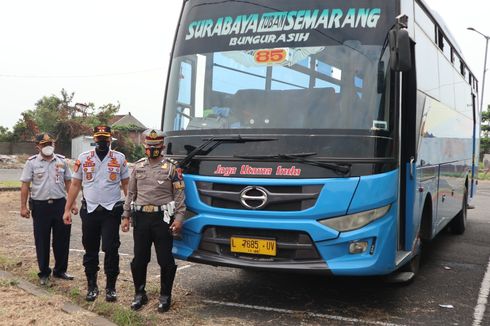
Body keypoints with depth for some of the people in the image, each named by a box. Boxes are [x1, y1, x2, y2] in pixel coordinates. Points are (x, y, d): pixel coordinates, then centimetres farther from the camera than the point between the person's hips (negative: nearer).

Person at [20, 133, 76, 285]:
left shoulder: (61, 161, 6)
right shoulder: (32, 162, -1)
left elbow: (68, 183, 10)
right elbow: (25, 185, -1)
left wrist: (73, 203, 7)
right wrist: (23, 207, -5)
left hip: (60, 204, 2)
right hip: (40, 206, -2)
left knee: (62, 239, 8)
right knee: (42, 241, 6)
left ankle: (60, 270, 23)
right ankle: (44, 273, 19)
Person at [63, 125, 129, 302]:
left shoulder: (119, 158, 2)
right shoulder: (83, 158, 4)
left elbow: (126, 184, 5)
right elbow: (75, 185, 8)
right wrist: (67, 210, 5)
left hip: (112, 212, -2)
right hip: (89, 211, 2)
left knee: (111, 250, -4)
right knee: (90, 251, 9)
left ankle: (110, 287, 10)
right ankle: (92, 286, 23)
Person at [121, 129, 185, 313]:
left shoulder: (171, 167, -1)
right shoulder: (138, 167, 11)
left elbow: (179, 195, -2)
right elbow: (131, 193, 15)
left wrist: (178, 218, -11)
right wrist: (126, 216, 10)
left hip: (163, 218, -3)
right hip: (141, 217, 3)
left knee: (165, 260, 2)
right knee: (139, 259, 8)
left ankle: (165, 296, 17)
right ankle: (140, 294, 24)